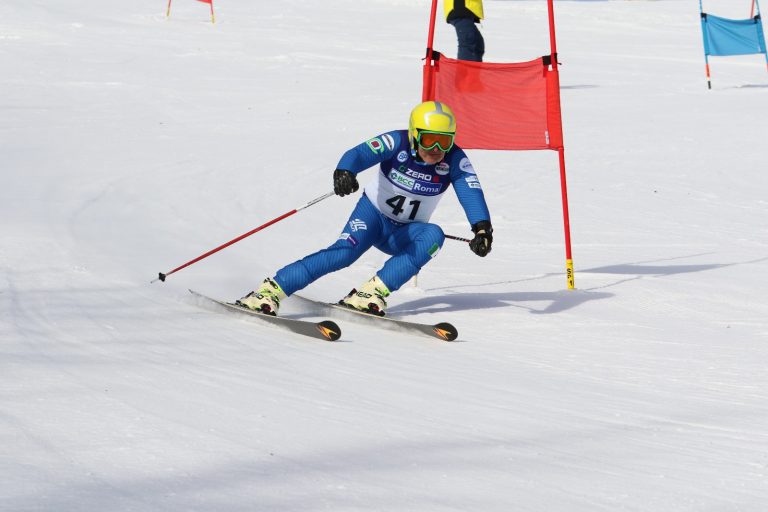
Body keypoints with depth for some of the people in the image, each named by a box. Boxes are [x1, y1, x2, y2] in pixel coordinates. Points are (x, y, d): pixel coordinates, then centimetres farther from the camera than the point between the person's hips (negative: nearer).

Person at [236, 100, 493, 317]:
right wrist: (344, 172, -60)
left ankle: (373, 292, -34)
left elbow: (471, 191, -29)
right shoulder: (397, 143, -21)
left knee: (433, 235, -29)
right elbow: (360, 154, -36)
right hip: (373, 213, -3)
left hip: (403, 235, 3)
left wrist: (482, 228, -49)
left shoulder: (454, 159, -17)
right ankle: (269, 292, -33)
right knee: (345, 251, -30)